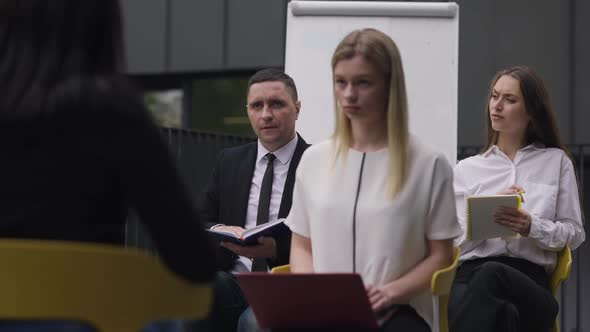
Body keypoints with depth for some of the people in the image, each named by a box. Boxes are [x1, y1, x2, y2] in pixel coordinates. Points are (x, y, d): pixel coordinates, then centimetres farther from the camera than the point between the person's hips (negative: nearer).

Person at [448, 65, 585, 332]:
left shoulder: (556, 161, 19)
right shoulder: (467, 169, 22)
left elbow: (574, 234, 13)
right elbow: (455, 241, 14)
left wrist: (532, 227, -8)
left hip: (530, 282, -1)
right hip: (470, 276, 1)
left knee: (490, 274, -42)